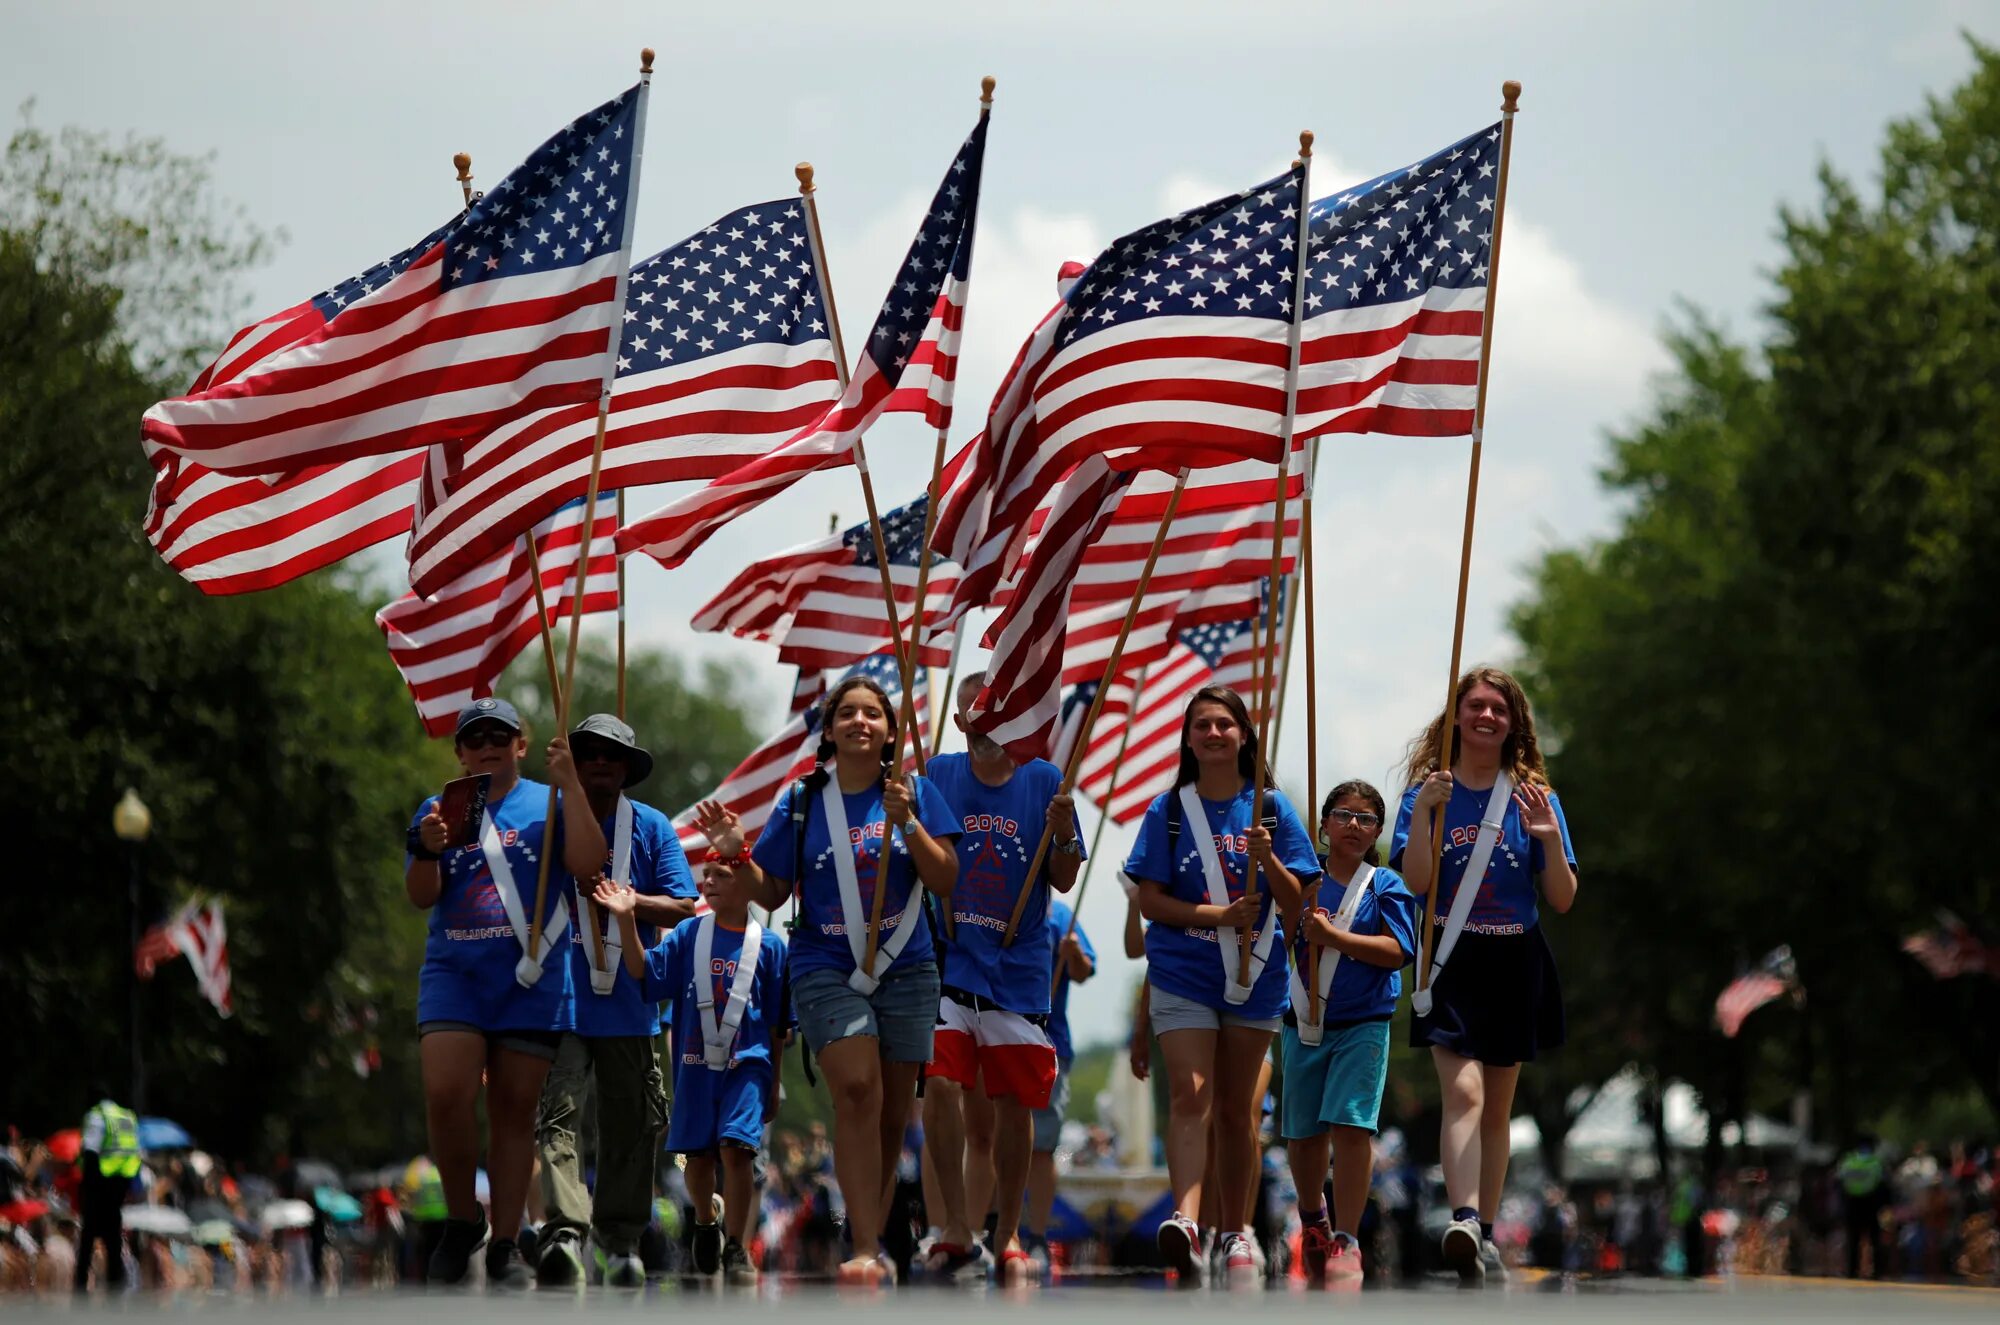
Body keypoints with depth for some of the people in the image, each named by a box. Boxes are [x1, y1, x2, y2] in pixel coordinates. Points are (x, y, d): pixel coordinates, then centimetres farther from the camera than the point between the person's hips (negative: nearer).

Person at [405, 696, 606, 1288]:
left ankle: (505, 1245, 6)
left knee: (514, 1109, 0)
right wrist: (426, 849, -14)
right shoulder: (438, 809, 14)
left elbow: (586, 862, -7)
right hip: (454, 973, 1)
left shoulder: (547, 804, 9)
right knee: (446, 1095, -17)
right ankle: (462, 1219, 2)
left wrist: (570, 783, -10)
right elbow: (421, 897, 6)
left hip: (530, 981, -1)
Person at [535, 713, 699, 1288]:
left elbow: (683, 907, 3)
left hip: (627, 1000, 2)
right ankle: (564, 1232, -26)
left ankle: (621, 1240, 19)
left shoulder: (651, 828, 9)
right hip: (559, 997, -2)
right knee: (556, 1112, -16)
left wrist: (626, 901, -12)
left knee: (631, 1123, 7)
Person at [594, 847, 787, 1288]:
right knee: (698, 1155, 9)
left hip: (747, 1064, -2)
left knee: (735, 1147, -18)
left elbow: (776, 1024, 5)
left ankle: (736, 1248, -11)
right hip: (696, 1065, 2)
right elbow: (645, 973, -7)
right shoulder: (689, 934, 4)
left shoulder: (768, 945, 0)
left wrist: (773, 1086, 7)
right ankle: (706, 1219, 38)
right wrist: (627, 920, -20)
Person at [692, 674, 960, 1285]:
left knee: (892, 1114, 6)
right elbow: (771, 894, 8)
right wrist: (736, 854, -10)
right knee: (857, 1089, -21)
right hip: (827, 967, -2)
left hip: (905, 967, 2)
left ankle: (874, 1242, 20)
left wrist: (905, 821, -14)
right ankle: (864, 1250, -24)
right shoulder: (802, 801, 4)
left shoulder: (916, 794, 4)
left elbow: (945, 881, -2)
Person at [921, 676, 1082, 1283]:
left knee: (1015, 1102, 4)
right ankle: (956, 1228, -9)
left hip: (1019, 965, 1)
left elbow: (1064, 880, 5)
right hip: (947, 957, -1)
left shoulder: (1044, 780, 4)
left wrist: (1062, 834, -14)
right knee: (941, 1084, -16)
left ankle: (1007, 1233, 18)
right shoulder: (937, 775, 4)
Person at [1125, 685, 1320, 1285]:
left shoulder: (1271, 808, 5)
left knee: (1237, 1108, 8)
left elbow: (1294, 901, 2)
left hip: (1254, 976, 2)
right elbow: (1150, 900, -1)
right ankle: (1185, 1221, -31)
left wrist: (1267, 859, -17)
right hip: (1181, 973, -2)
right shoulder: (1169, 810, 3)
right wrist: (1220, 916, -14)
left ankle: (1235, 1231, 18)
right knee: (1189, 1096, -17)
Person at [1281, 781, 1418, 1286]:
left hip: (1362, 1026, -3)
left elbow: (1398, 951, -12)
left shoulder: (1386, 887, 0)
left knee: (1351, 1126, -16)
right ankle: (1312, 1219, 37)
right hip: (1304, 1026, 3)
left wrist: (1332, 936, -20)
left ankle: (1346, 1241, -12)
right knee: (1304, 1133, 11)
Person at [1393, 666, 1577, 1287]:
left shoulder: (1534, 796, 5)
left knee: (1496, 1108, 9)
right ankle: (1463, 1221, -34)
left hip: (1515, 963, 2)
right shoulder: (1428, 792, 2)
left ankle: (1484, 1237, 19)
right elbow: (1414, 882, -12)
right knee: (1462, 1091, -20)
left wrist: (1550, 840, -14)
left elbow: (1563, 901, 2)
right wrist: (1423, 811, -21)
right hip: (1452, 959, -2)